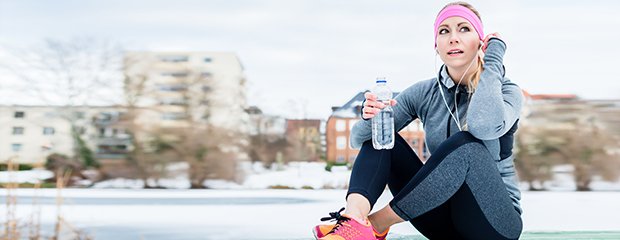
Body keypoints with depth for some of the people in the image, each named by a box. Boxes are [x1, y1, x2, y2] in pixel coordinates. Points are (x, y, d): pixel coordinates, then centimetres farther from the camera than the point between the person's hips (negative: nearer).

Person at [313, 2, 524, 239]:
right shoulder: (425, 93, 1)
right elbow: (358, 139, -2)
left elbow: (485, 127, -35)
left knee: (465, 143, -33)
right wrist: (370, 118, -27)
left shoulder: (506, 91, -8)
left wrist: (493, 59, -20)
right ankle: (355, 216, -39)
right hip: (445, 216, 4)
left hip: (496, 221, -3)